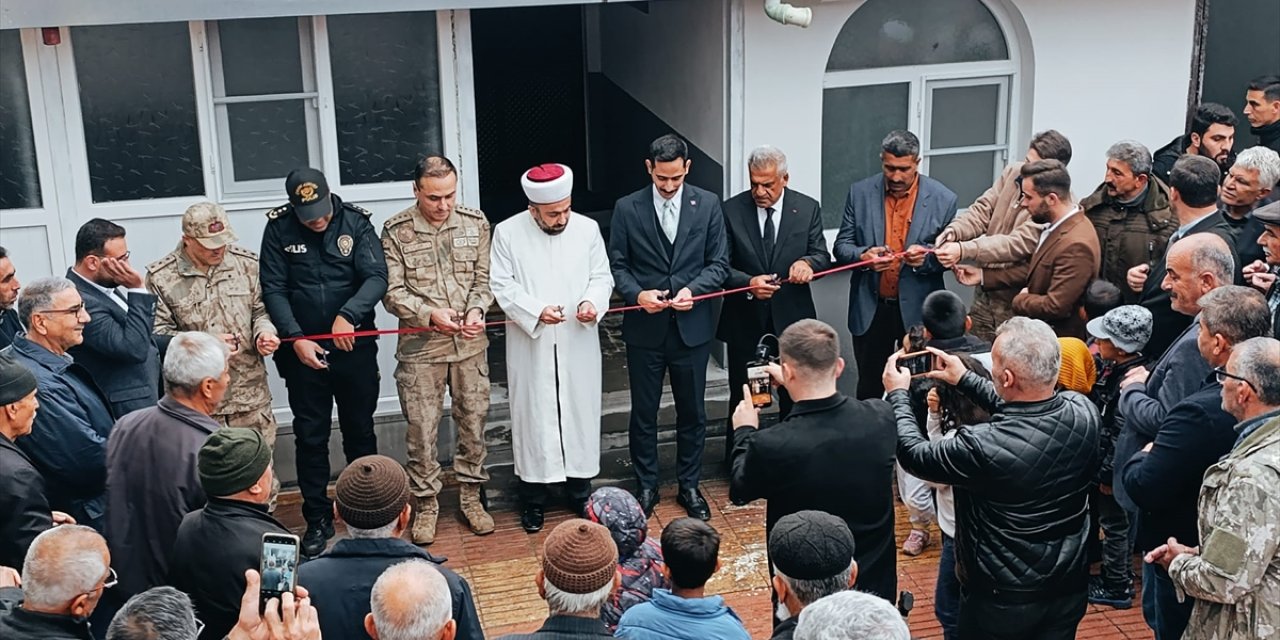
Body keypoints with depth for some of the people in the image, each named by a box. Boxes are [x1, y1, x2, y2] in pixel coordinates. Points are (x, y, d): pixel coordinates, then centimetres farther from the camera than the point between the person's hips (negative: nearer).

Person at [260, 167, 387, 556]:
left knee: (360, 432, 13)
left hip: (355, 347, 0)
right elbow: (273, 289, -6)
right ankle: (318, 520, 19)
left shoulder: (356, 222, -7)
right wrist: (296, 338, -17)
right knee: (310, 437, 7)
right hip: (304, 351, 0)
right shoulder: (278, 229, -5)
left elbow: (377, 277, -14)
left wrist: (348, 315, -29)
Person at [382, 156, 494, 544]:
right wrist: (429, 313, -20)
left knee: (473, 421, 11)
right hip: (420, 346, -2)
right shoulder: (396, 231, -6)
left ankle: (471, 495, 27)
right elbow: (392, 292, -6)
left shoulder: (475, 223, 1)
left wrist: (477, 310, -15)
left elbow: (483, 278, 4)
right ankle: (426, 504, 20)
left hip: (470, 343, 2)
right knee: (421, 429, 4)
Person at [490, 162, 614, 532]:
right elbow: (503, 287, -7)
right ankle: (533, 498, 18)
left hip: (579, 344, 2)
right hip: (531, 345, -2)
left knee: (580, 412, 10)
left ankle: (580, 492, 26)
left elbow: (601, 277, 3)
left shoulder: (587, 228, -1)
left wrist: (592, 302, -18)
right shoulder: (507, 233, -6)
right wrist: (536, 311, -22)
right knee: (533, 415, 5)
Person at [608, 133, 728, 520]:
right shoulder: (627, 209, -3)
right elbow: (617, 264, 2)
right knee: (643, 413, 10)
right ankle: (646, 486, 26)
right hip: (644, 328, 0)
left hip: (692, 327, 1)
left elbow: (719, 262, 1)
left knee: (692, 412, 11)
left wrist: (693, 290, -16)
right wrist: (637, 294, -17)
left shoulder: (707, 205, -1)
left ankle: (689, 485, 28)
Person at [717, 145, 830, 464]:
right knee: (742, 397, 11)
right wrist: (748, 283, -26)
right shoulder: (731, 210, -6)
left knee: (794, 395, 14)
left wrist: (807, 262, -26)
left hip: (792, 317, 1)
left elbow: (822, 255, -2)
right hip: (745, 319, -1)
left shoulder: (808, 208, -3)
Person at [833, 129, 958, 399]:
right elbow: (841, 246, 2)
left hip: (918, 309, -1)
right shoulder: (860, 193, -1)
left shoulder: (943, 199, -6)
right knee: (869, 389, 12)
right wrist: (863, 255, -21)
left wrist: (927, 258, -21)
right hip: (870, 309, 2)